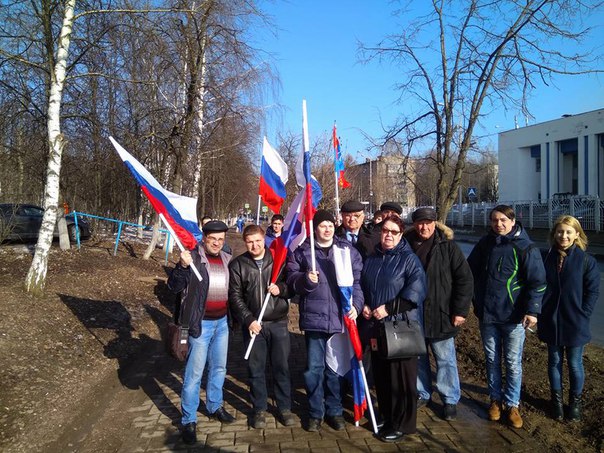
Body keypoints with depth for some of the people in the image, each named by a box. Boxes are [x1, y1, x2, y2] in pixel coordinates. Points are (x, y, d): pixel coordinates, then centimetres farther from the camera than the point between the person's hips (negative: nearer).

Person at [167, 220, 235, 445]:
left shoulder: (228, 259, 5)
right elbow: (173, 286, -18)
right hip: (201, 323, -5)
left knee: (219, 367, 18)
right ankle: (189, 420, 13)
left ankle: (215, 406, 37)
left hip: (222, 322, 6)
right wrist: (183, 266, -35)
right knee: (194, 373, 0)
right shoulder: (192, 257, -11)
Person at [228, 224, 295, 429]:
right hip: (253, 324, 0)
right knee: (256, 368, 8)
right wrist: (248, 319, -12)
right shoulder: (237, 264, 0)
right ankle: (259, 409, 24)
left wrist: (281, 288, -15)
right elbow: (235, 296, -3)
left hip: (278, 322, 0)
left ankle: (285, 407, 24)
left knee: (281, 366, 9)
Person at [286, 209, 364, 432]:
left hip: (341, 318, 1)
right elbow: (291, 279, 1)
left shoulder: (348, 250, 6)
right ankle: (315, 412, 23)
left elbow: (357, 280, 6)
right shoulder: (301, 251, 3)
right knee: (314, 368, 6)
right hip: (314, 318, -1)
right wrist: (306, 279, -19)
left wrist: (356, 304, -6)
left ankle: (334, 410, 29)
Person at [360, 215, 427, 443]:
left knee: (400, 377, 2)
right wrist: (363, 305, 3)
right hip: (376, 327, 6)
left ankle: (402, 424, 17)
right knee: (381, 376, 15)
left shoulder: (409, 259, -6)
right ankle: (387, 417, 32)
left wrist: (388, 308, -20)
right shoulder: (371, 259, 12)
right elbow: (361, 287, 22)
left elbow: (416, 290, -18)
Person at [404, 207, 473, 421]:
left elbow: (465, 279, -5)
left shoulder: (448, 247, -5)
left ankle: (450, 399, 23)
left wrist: (460, 310, -8)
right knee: (417, 358, 15)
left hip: (440, 316, -2)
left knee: (445, 359, 7)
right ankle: (422, 394, 33)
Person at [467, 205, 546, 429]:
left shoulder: (525, 247, -8)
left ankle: (512, 404, 22)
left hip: (513, 316, -3)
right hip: (486, 314, 4)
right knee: (492, 360, 14)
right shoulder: (485, 243, 3)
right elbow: (471, 270, 14)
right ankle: (496, 399, 29)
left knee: (513, 362, 7)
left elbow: (537, 281, -9)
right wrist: (475, 300, 11)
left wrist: (532, 310, -16)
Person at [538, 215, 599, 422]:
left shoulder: (586, 261, -8)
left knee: (575, 364, 11)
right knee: (554, 362, 15)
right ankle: (556, 399, 31)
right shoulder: (547, 258, -1)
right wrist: (540, 313, 0)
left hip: (575, 324, -2)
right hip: (551, 322, 2)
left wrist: (582, 315, -10)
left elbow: (593, 291, -5)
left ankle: (575, 401, 30)